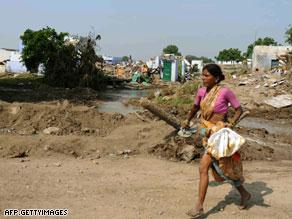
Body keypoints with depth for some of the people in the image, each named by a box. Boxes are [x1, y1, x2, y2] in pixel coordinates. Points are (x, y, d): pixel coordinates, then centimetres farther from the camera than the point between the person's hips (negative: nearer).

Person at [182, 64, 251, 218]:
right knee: (221, 167, 17)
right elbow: (195, 107, 18)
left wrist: (231, 123, -21)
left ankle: (199, 206, 2)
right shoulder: (202, 91, 0)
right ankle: (244, 194, 38)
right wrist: (188, 120, 11)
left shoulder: (225, 91, -17)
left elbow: (239, 109, -8)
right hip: (206, 133, 7)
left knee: (203, 168, -10)